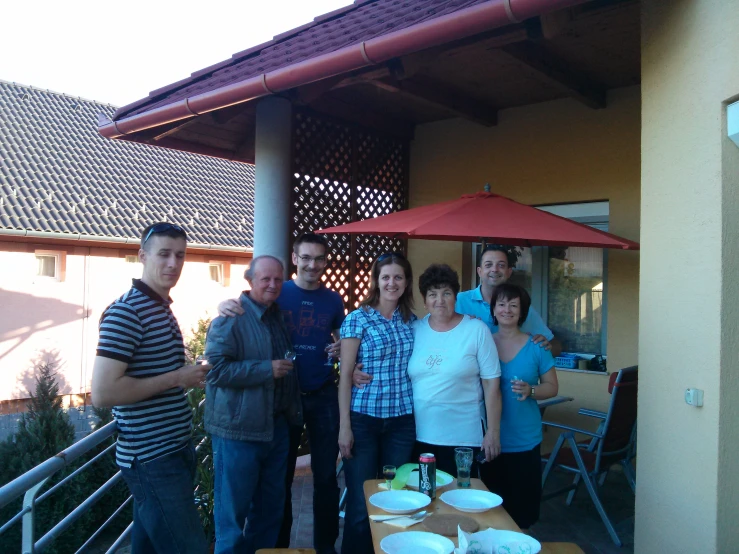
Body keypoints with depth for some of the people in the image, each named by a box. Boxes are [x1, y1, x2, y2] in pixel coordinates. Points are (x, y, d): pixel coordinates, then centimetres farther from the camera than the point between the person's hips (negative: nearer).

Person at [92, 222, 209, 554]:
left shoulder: (162, 308, 12)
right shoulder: (126, 312, -18)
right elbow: (103, 393, -26)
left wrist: (187, 377, 7)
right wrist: (175, 379, -20)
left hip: (173, 450, 9)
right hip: (151, 458, -9)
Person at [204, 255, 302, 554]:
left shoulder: (279, 316, 12)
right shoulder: (231, 318, -12)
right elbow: (216, 369, -22)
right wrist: (267, 370, -22)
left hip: (276, 426, 8)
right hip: (239, 430, -7)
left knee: (271, 506, 18)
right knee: (233, 509, 5)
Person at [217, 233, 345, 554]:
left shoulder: (333, 300, 4)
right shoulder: (277, 294, -3)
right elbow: (245, 306, -4)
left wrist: (339, 350, -9)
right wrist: (226, 305, -28)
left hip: (323, 395, 2)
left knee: (326, 474, 10)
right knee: (281, 474, 11)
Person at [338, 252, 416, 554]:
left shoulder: (412, 321, 7)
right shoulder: (357, 319, -5)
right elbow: (345, 375, -5)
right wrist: (344, 426, -9)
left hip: (403, 420, 3)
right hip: (364, 419, -3)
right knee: (360, 503, 3)